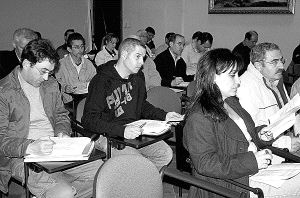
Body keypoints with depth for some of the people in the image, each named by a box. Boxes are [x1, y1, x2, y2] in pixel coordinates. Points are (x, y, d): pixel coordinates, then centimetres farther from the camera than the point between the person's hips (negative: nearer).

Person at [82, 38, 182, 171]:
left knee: (166, 153, -10)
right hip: (108, 135, -7)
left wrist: (164, 116, 7)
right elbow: (89, 119, -21)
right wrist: (122, 130, -33)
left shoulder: (138, 77, 10)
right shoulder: (101, 81, -15)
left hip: (134, 131, 7)